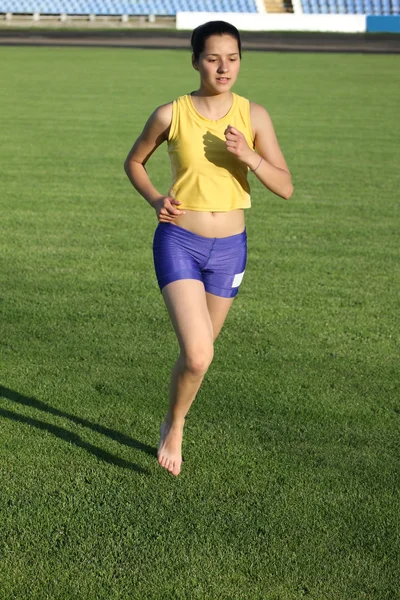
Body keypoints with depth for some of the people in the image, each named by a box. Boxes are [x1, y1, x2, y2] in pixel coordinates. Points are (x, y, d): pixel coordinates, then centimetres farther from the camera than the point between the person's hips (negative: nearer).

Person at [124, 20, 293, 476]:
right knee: (198, 357, -16)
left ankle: (171, 423, 43)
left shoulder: (253, 116, -4)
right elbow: (133, 161, 9)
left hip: (229, 249, 3)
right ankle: (175, 425, 14)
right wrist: (155, 199, -8)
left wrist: (249, 156, -22)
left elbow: (285, 188, -5)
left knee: (197, 352, 16)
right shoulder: (171, 114, -8)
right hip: (179, 244, -3)